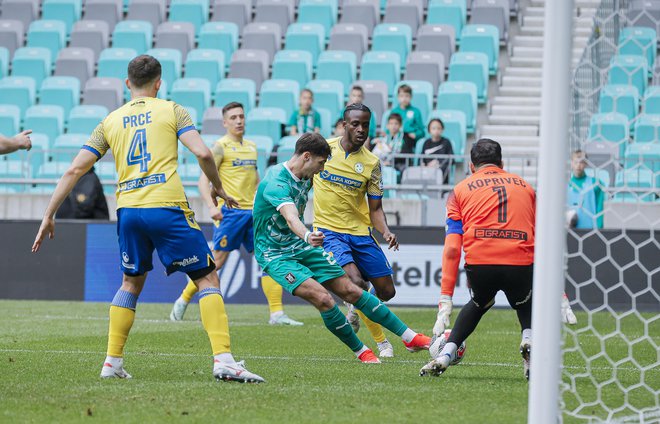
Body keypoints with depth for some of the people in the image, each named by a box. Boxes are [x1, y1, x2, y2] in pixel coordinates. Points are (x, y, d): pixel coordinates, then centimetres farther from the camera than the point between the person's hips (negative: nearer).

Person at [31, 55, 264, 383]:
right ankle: (223, 360, -12)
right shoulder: (171, 110, 7)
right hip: (167, 208, -4)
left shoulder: (110, 121, 16)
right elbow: (203, 153, -6)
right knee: (207, 278, 3)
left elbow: (74, 170, 12)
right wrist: (217, 187, 12)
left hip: (128, 210, 4)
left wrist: (49, 215, 17)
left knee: (131, 282, 24)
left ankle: (112, 363, 19)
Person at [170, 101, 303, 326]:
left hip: (253, 211, 6)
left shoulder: (252, 147, 17)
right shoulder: (221, 147, -3)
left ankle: (277, 314, -5)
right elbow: (204, 181, -9)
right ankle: (182, 302, 10)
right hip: (229, 212, -6)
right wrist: (211, 206, -22)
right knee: (216, 261, -5)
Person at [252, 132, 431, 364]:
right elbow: (290, 216, -45)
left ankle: (410, 337, 7)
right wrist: (307, 236, -65)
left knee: (351, 291, 2)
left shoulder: (304, 177, 3)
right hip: (276, 255, -8)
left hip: (303, 248, 8)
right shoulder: (276, 182, -26)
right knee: (323, 299, -25)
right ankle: (360, 351, -6)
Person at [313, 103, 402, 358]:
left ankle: (355, 310, 36)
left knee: (386, 291, 2)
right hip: (328, 230, -3)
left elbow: (375, 208, 2)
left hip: (360, 232, 3)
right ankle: (381, 341, -2)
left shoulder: (371, 163, -1)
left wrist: (386, 232, -16)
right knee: (355, 281, -25)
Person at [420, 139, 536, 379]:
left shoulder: (461, 190, 18)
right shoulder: (524, 186, 23)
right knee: (525, 305, 29)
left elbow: (452, 248, 8)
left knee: (479, 304, 32)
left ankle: (446, 354, 19)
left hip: (479, 263, 0)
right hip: (521, 263, 0)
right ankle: (529, 339, -2)